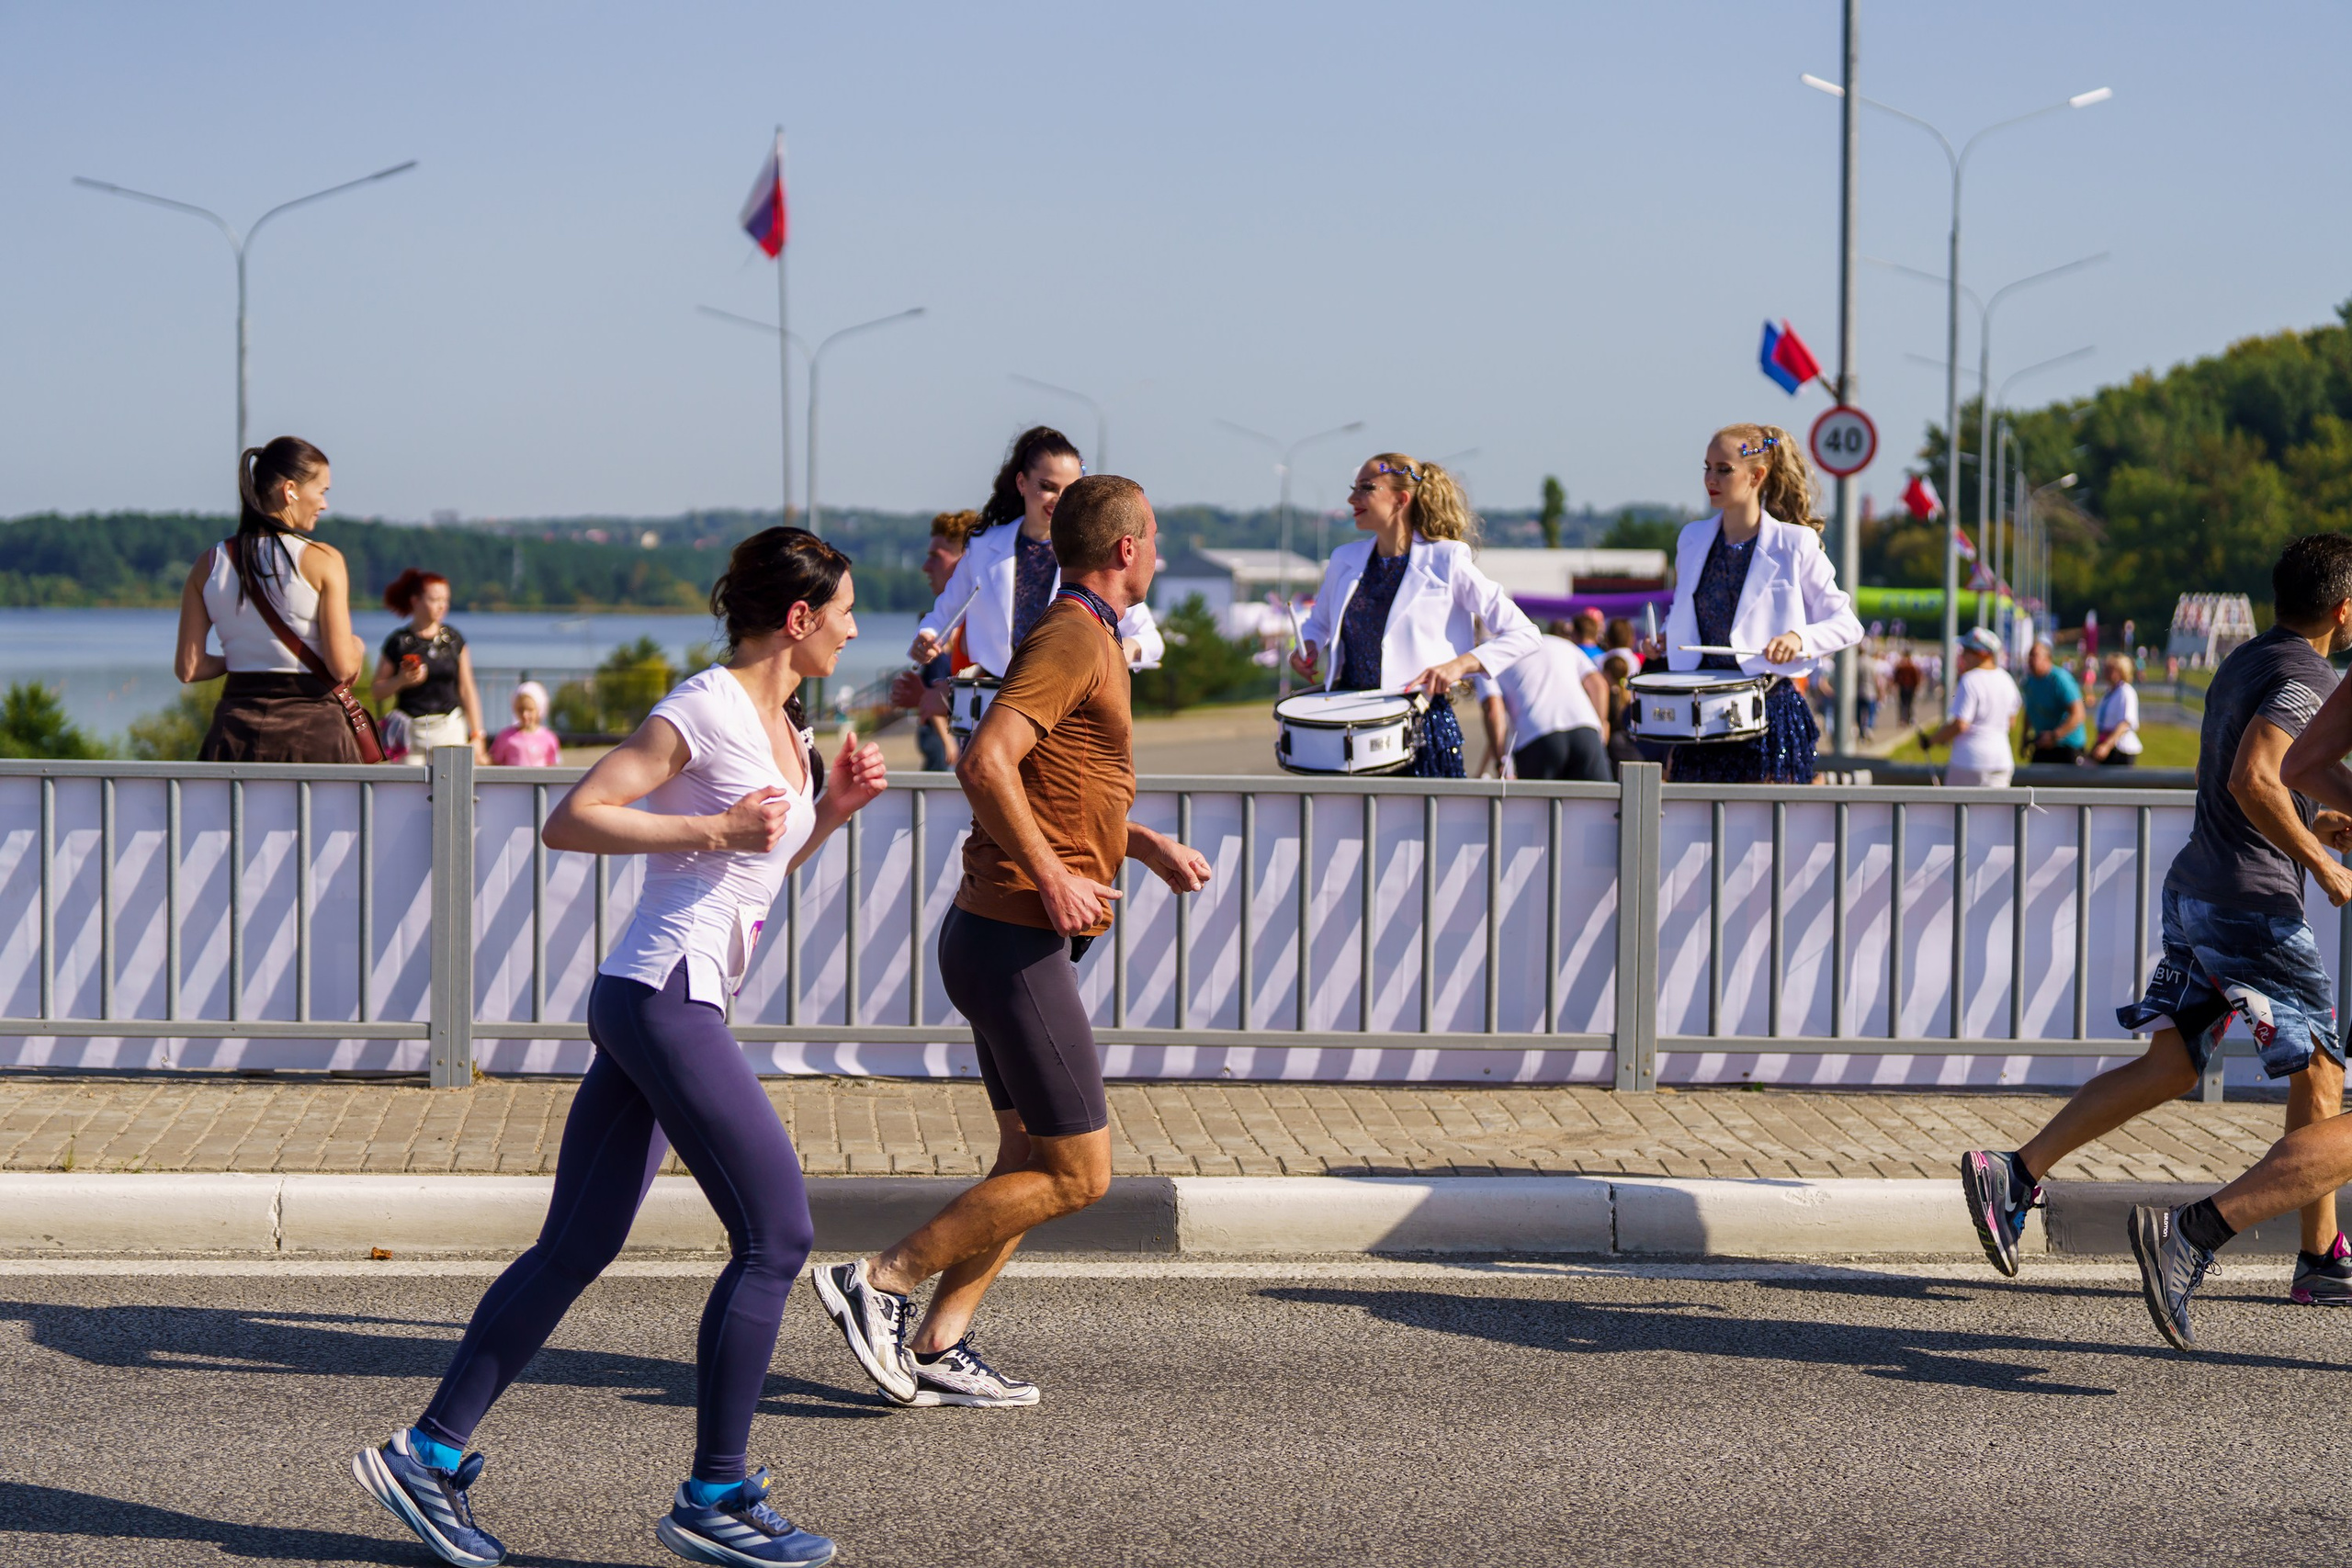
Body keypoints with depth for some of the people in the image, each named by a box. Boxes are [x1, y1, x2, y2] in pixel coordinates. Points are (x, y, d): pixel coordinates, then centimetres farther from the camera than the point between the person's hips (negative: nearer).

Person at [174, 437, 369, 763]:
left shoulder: (210, 564, 6)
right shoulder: (322, 560, -7)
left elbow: (188, 669, 4)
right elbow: (342, 668, -10)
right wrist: (357, 648, 12)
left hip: (235, 735, 4)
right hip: (312, 732, -4)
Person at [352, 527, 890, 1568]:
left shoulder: (780, 724, 18)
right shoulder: (703, 710, -10)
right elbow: (569, 821, -13)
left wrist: (831, 807, 12)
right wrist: (712, 829, -17)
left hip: (647, 1009, 10)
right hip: (663, 997, -10)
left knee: (575, 1248, 8)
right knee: (775, 1234, -8)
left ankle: (430, 1454, 11)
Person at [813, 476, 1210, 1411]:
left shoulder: (1089, 640, 20)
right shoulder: (1072, 638, -13)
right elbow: (985, 763, -26)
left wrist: (1149, 847, 25)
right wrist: (1053, 877, -25)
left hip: (1006, 939, 11)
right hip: (1015, 941, -11)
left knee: (1030, 1158, 11)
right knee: (1077, 1175, -8)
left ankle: (937, 1351, 10)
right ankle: (878, 1282, -5)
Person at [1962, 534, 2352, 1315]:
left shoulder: (2243, 663, 18)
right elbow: (2252, 780, -27)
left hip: (2194, 891, 9)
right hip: (2255, 904, -9)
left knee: (2168, 1067, 8)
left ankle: (2014, 1175, -2)